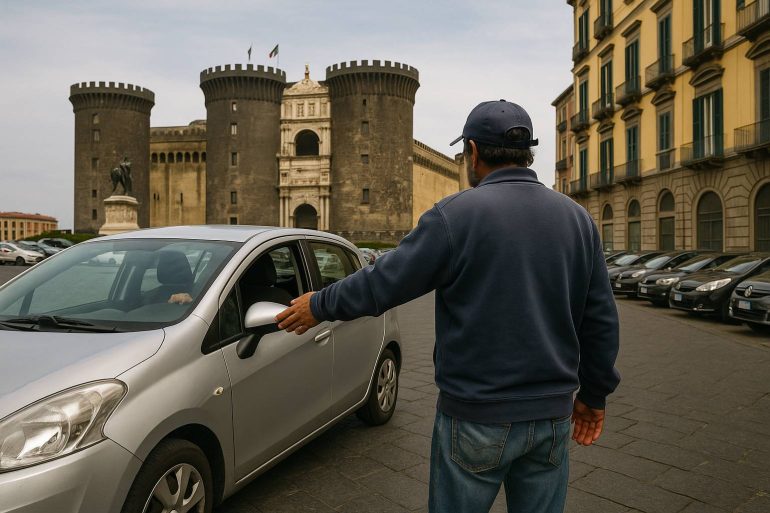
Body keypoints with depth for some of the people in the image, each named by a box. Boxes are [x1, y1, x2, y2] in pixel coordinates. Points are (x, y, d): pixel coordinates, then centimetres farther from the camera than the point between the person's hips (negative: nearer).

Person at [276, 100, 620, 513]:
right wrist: (594, 395, 17)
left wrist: (319, 305, 6)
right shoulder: (577, 218, 2)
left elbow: (383, 282, -11)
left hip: (477, 416, -4)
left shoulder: (457, 215, -15)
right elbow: (601, 321, 6)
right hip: (553, 416, 5)